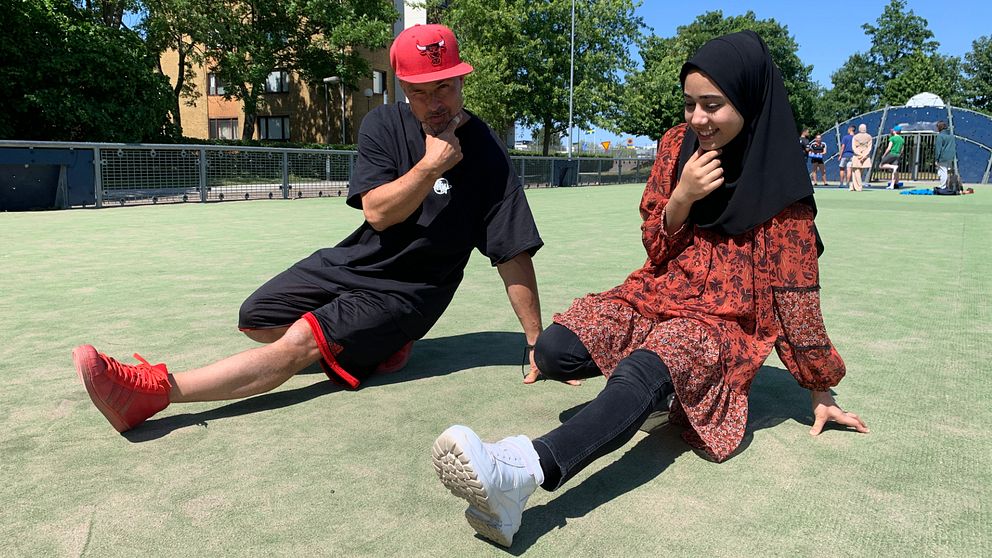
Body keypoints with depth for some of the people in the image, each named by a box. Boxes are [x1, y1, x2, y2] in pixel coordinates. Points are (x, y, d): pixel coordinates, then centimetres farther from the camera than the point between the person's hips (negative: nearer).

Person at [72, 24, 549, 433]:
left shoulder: (484, 154, -16)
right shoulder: (383, 126, -4)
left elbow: (513, 255, -18)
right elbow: (377, 212, -13)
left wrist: (539, 345, -20)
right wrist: (431, 165, -27)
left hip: (406, 292, -6)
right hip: (352, 262, 7)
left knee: (301, 342, -26)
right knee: (256, 322, 11)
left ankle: (153, 391, -25)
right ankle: (377, 341, 10)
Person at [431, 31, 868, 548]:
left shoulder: (778, 182, -6)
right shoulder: (678, 145, 5)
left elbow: (796, 290, -1)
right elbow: (654, 244, 9)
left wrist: (820, 391, 4)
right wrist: (681, 197, -13)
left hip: (722, 319, -4)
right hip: (656, 294, 5)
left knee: (642, 373, -39)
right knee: (554, 350, -24)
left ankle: (518, 471, -60)